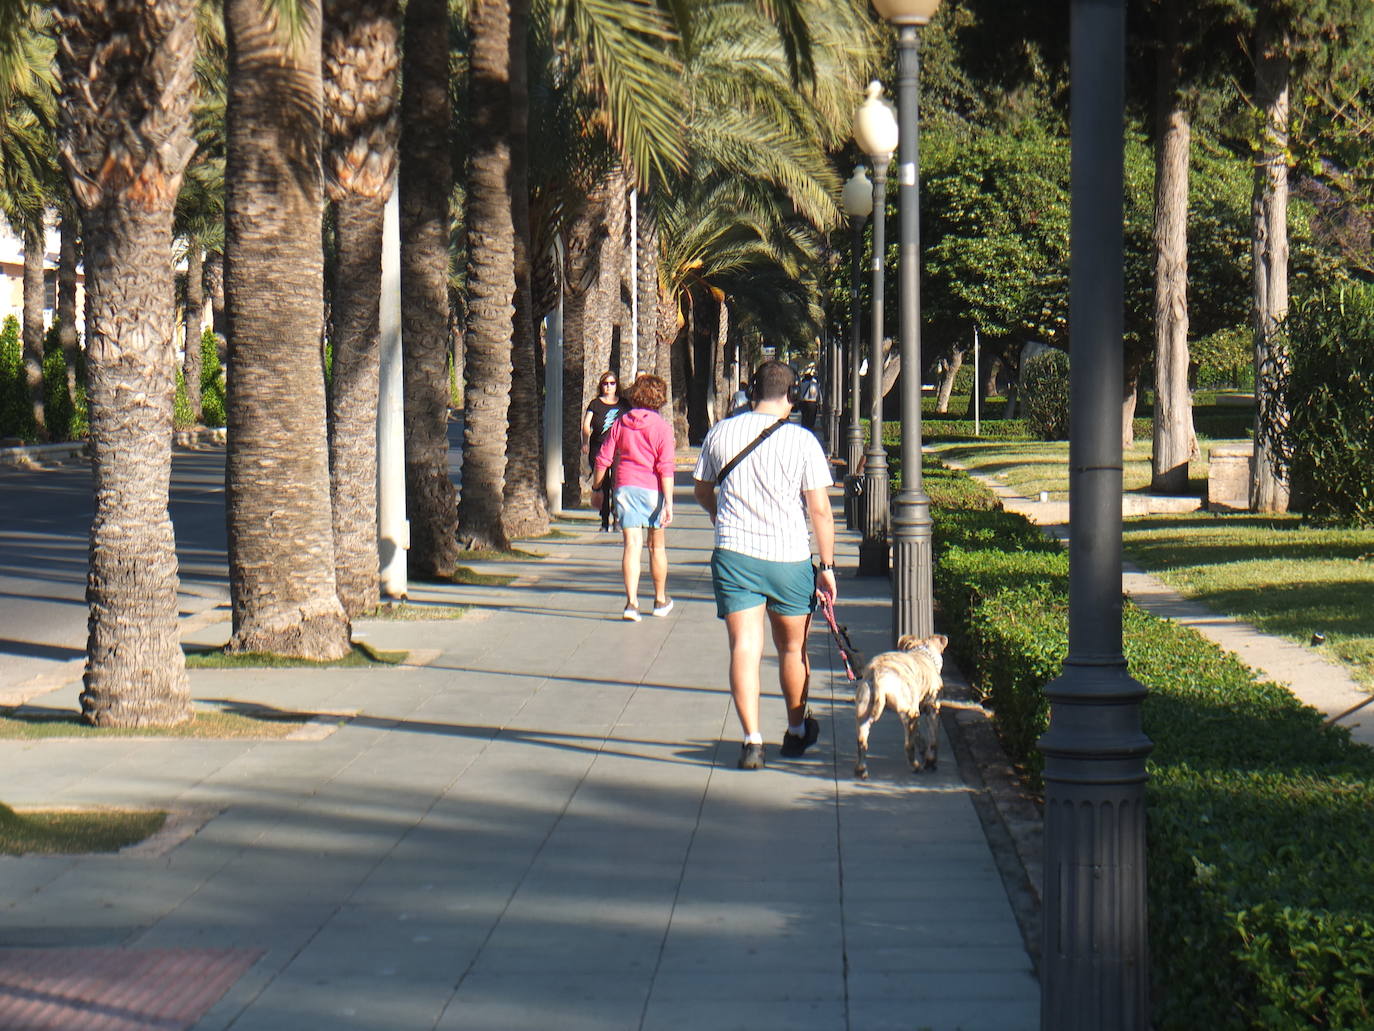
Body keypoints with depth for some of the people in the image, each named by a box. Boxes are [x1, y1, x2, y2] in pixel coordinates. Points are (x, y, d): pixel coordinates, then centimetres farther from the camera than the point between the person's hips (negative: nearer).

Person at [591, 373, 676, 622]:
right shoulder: (661, 427, -5)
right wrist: (668, 502, -12)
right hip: (652, 490, -2)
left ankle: (632, 601, -16)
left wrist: (596, 489, 17)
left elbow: (603, 459, 6)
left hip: (625, 487, 2)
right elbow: (666, 468, -11)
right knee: (657, 546, 14)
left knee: (632, 545, -3)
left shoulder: (620, 423, 5)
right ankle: (660, 600, 27)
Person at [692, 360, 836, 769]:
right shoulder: (802, 441, -7)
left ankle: (752, 739, -13)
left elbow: (702, 490, 17)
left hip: (733, 555, 1)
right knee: (793, 648, 17)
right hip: (789, 557, -1)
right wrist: (827, 566, 1)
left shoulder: (721, 433, 2)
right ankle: (797, 731, 32)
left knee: (744, 648, -1)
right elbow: (820, 510, -7)